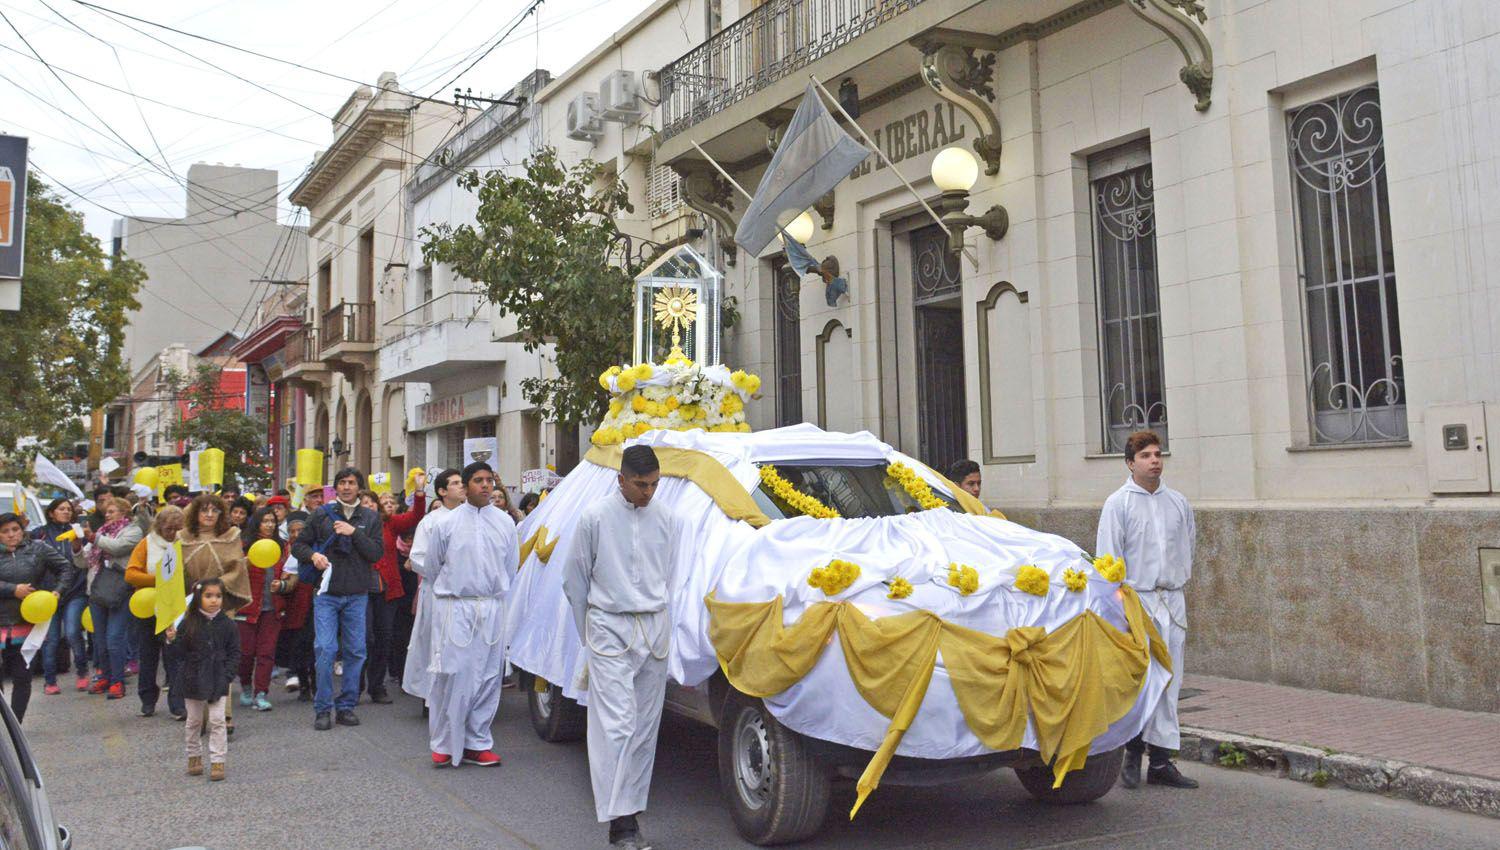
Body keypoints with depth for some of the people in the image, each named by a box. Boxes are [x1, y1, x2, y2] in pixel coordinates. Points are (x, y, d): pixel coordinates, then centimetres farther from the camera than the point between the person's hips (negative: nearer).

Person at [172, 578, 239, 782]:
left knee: (218, 721, -3)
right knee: (194, 720, 14)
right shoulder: (189, 623, -3)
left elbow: (234, 652, 0)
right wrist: (172, 640, -19)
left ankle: (218, 761, 2)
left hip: (218, 681, -1)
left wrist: (227, 675, -9)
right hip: (194, 680, 1)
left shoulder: (227, 625, -3)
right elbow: (181, 652, 0)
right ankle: (194, 756, 31)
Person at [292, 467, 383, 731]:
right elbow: (298, 545, 9)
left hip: (357, 595, 1)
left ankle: (346, 706, 16)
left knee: (355, 651, 5)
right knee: (325, 649, -6)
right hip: (327, 593, -1)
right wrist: (313, 555, -12)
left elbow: (378, 553, -4)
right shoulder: (321, 514, 4)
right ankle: (323, 708, 5)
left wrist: (355, 533, -15)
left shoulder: (370, 517, 4)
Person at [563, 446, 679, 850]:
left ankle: (630, 802, 17)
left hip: (655, 629, 4)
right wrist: (588, 633, 10)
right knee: (616, 724, -10)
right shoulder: (596, 516, -3)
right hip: (610, 629, -4)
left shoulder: (665, 519, 6)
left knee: (645, 725, 6)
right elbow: (575, 579, 5)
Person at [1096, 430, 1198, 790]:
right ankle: (1133, 754, 8)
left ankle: (1162, 761, 13)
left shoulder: (1177, 502, 11)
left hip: (1172, 600, 5)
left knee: (1168, 682, 6)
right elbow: (1108, 560, -6)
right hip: (1136, 599, -5)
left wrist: (1178, 578, 17)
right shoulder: (1118, 503, -3)